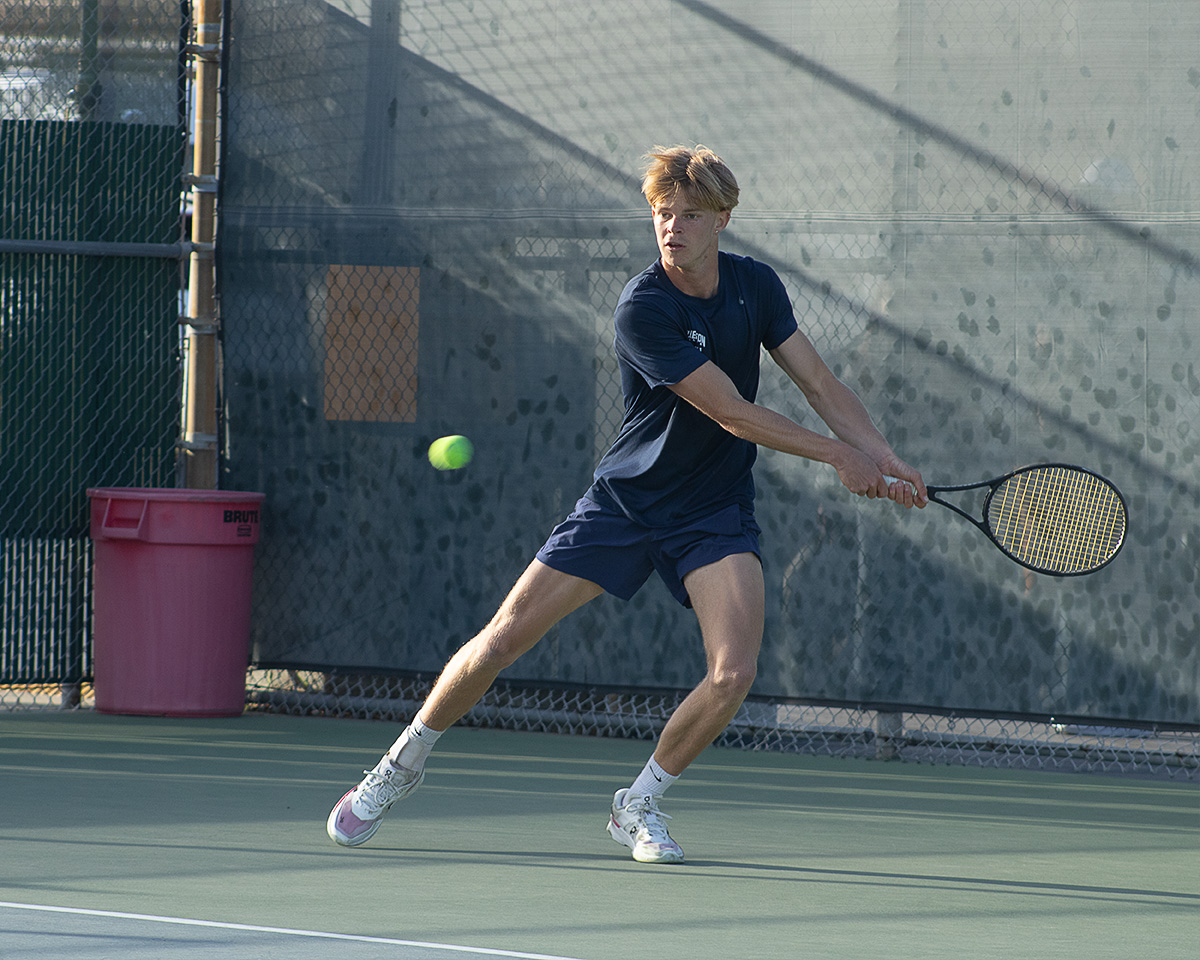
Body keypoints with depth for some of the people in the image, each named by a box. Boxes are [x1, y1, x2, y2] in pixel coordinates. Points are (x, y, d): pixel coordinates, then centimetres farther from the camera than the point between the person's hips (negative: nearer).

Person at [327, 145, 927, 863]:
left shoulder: (756, 286, -3)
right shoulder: (644, 308, -21)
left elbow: (823, 386, 2)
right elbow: (733, 413, -21)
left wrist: (886, 460, -13)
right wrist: (840, 455, -15)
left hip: (716, 513, 3)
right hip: (627, 501, -3)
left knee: (734, 673, -19)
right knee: (501, 641, -5)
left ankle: (639, 804, 5)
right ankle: (403, 766, 20)